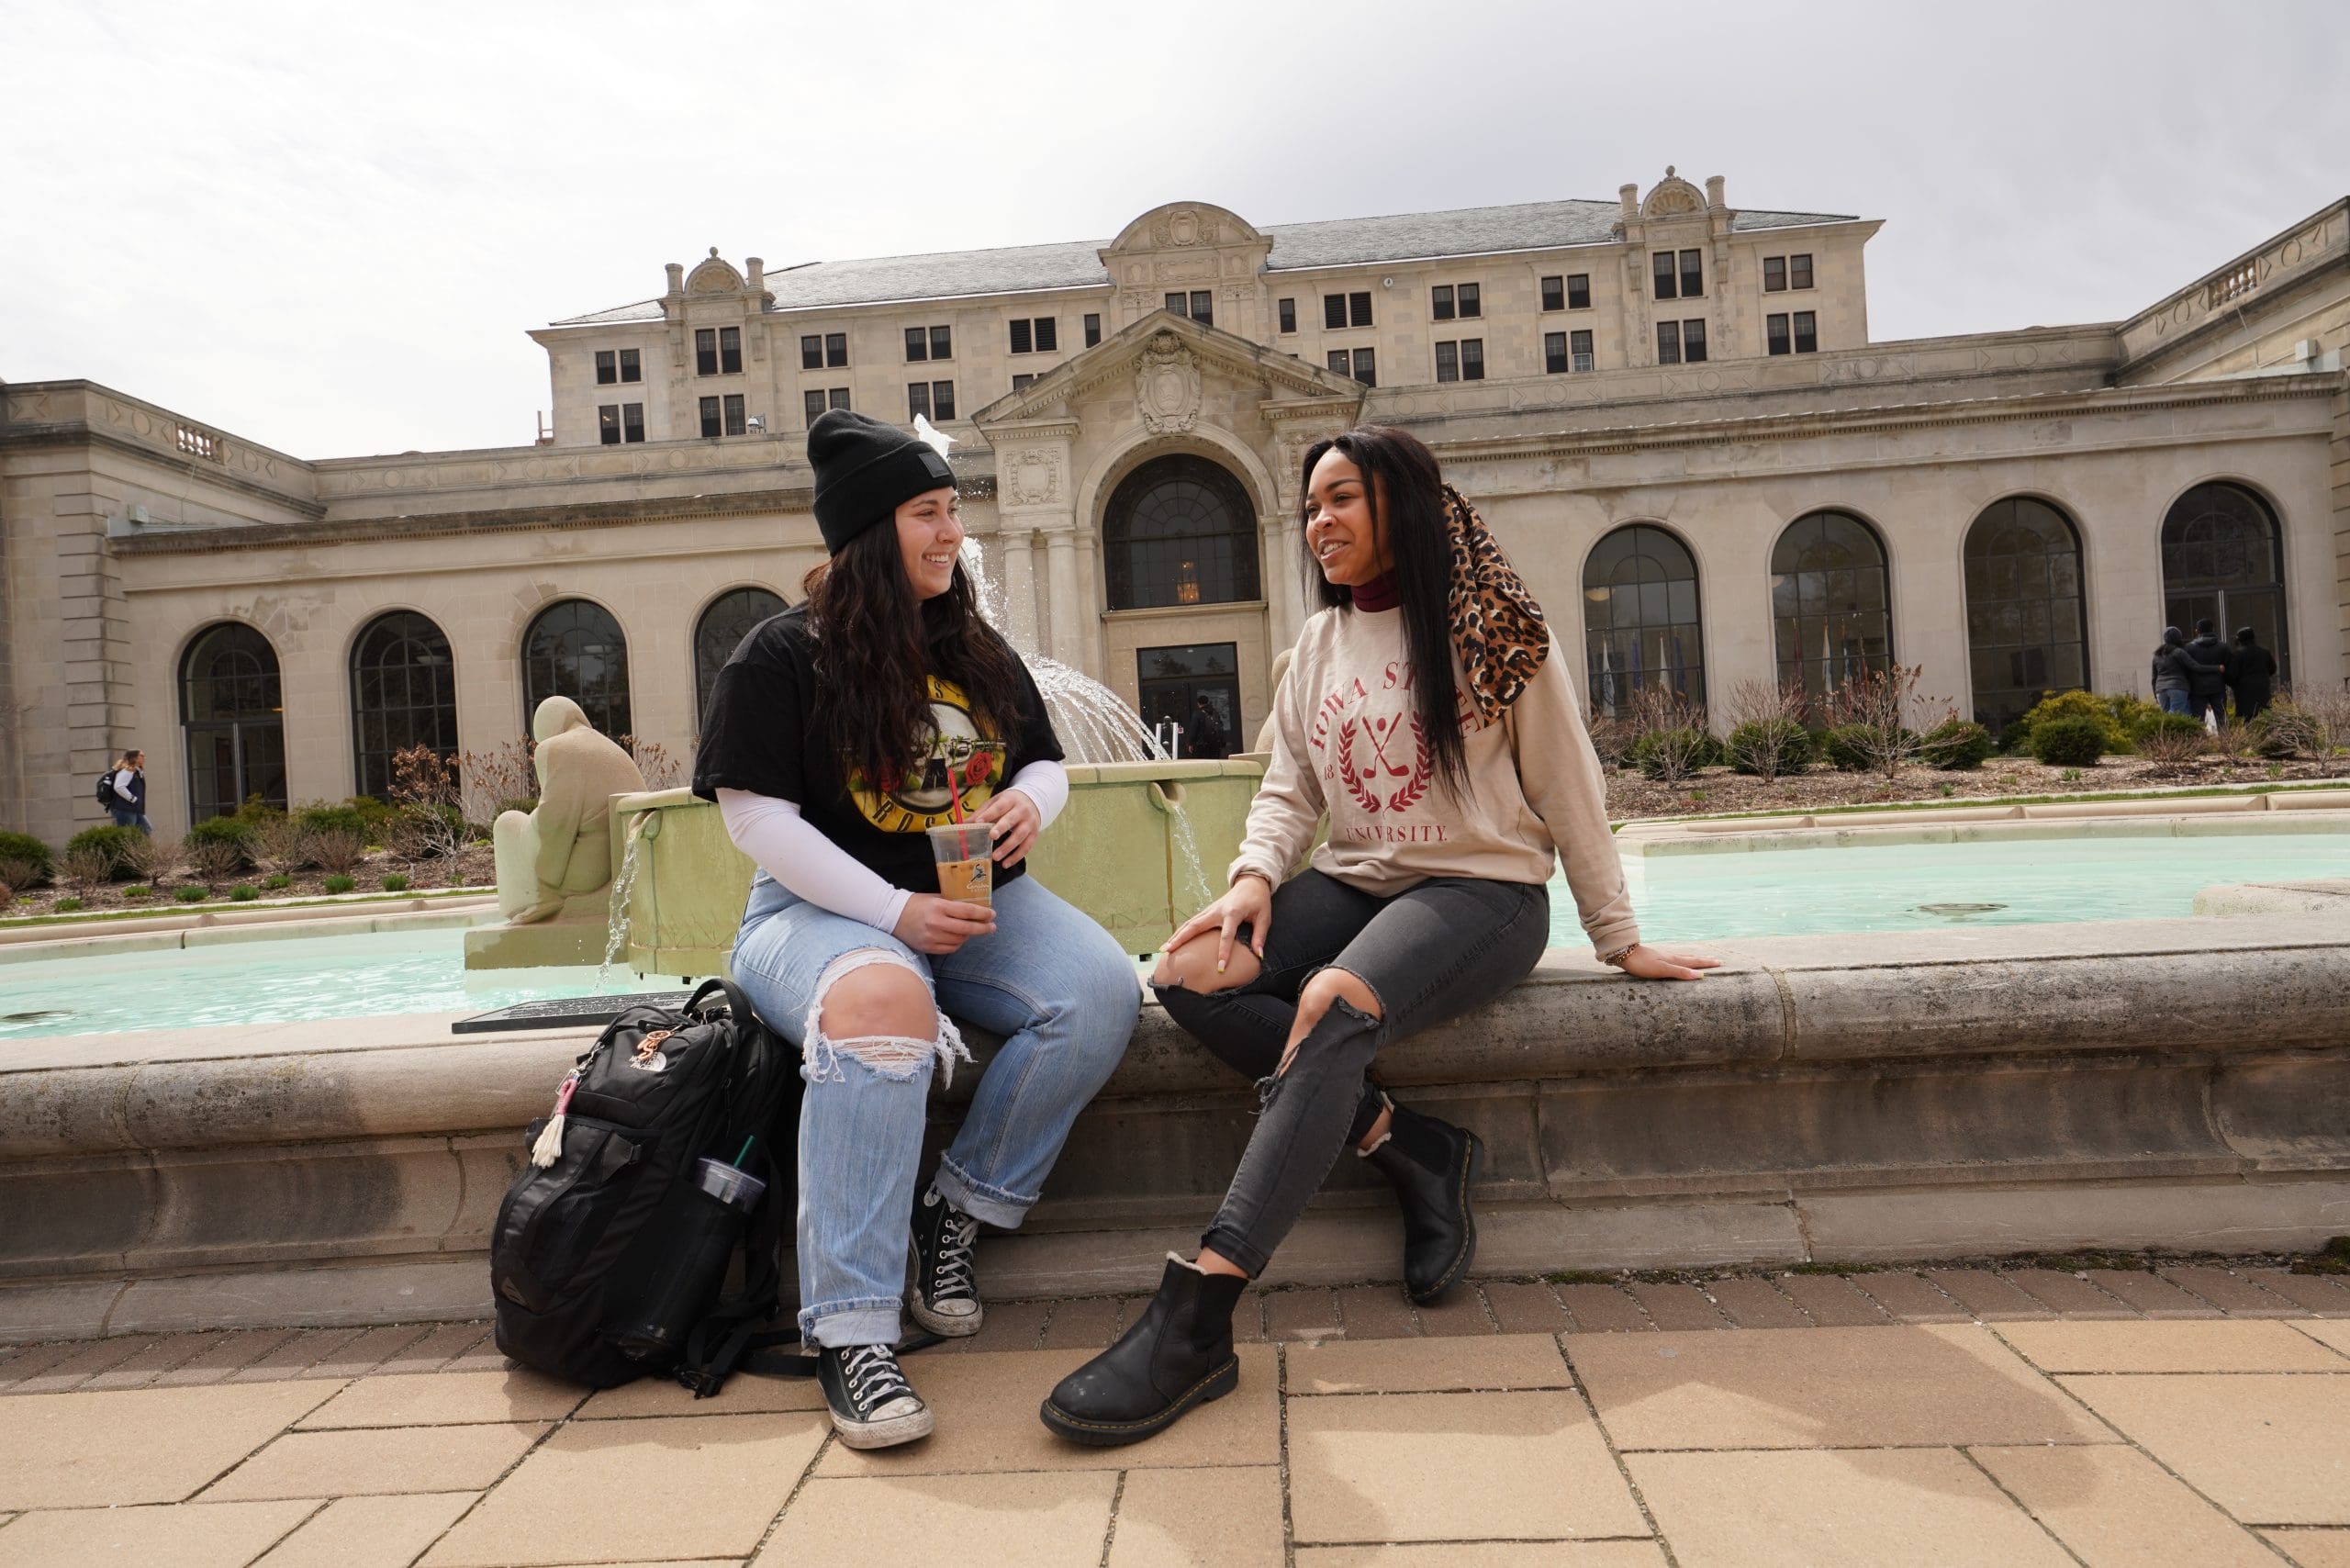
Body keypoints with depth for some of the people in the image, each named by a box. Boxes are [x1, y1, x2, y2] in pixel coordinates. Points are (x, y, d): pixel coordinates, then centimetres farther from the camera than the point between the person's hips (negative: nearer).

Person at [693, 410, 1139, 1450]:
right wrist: (894, 911, -19)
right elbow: (757, 817, -10)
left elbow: (1047, 762, 21)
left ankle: (957, 1209, -8)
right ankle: (848, 1334, -32)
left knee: (1102, 991, -24)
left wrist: (1033, 799, -6)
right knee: (880, 1002, -40)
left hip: (978, 901, 5)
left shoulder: (979, 652, 15)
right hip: (826, 909, -5)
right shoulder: (783, 655, -2)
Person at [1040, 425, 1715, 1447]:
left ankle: (1193, 1321, -37)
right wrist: (1257, 873, -11)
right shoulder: (1318, 646, 13)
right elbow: (1289, 788, 10)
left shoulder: (1494, 631, -1)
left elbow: (1567, 791, 1)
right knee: (1189, 974, -21)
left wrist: (1618, 939, 3)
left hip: (1481, 890, -6)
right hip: (1354, 885, 6)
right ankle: (1409, 1147, -16)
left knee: (1333, 1006, -35)